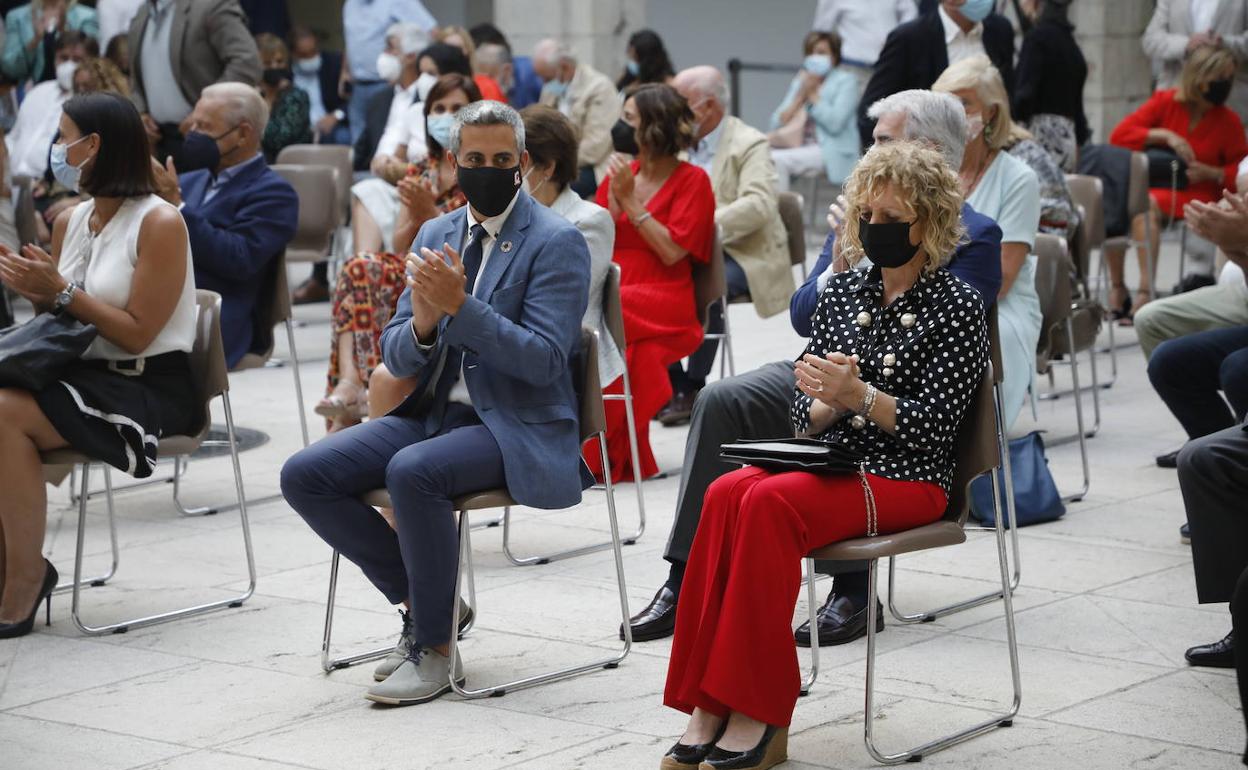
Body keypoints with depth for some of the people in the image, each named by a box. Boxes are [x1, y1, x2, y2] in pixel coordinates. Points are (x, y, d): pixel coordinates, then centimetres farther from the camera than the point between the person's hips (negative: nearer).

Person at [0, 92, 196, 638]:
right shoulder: (71, 222, 13)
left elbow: (137, 333, -12)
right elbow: (63, 315, 16)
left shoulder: (159, 223, -9)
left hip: (151, 388, -7)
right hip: (86, 375, 7)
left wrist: (61, 291, -17)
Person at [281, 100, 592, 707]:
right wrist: (423, 322, -14)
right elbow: (397, 357, 10)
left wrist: (461, 306, -25)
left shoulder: (557, 242, -7)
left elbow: (545, 360, -17)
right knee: (304, 475, -10)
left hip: (516, 426, -7)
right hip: (434, 412, 7)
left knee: (411, 472, -34)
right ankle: (420, 599, 5)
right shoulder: (435, 235, 12)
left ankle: (434, 647, -16)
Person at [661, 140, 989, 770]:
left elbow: (931, 422, -10)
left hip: (907, 480, -5)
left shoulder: (957, 306, 0)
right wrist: (828, 404, -9)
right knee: (726, 493, -27)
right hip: (830, 462, 5)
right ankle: (708, 706, -28)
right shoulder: (841, 293, 15)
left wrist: (858, 396, -24)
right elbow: (805, 416, 13)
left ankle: (757, 714, -29)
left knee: (769, 501, -32)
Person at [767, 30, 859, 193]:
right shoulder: (800, 81, 20)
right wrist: (800, 97, -1)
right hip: (799, 147, 5)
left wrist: (813, 94, -3)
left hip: (830, 153, -5)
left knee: (777, 159, -29)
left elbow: (835, 123, -12)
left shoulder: (845, 81, 3)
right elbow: (777, 123, 11)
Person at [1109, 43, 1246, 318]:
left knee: (1146, 205, -35)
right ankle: (1117, 287, -16)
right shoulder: (1164, 102, 3)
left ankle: (1145, 292, -37)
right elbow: (1119, 135, -4)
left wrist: (1209, 172, -12)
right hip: (1152, 186, 3)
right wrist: (1164, 135, -15)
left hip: (1197, 193, -3)